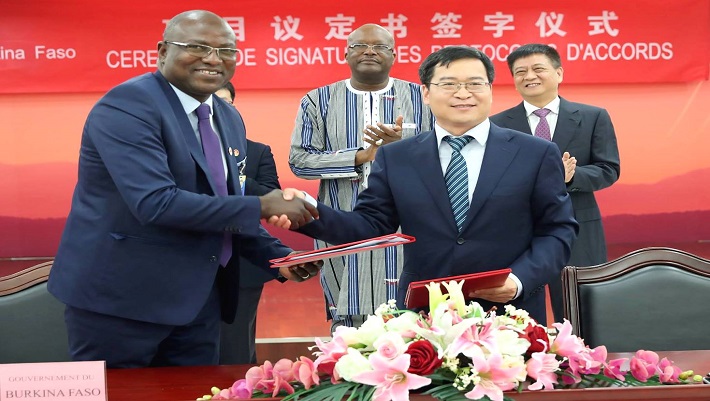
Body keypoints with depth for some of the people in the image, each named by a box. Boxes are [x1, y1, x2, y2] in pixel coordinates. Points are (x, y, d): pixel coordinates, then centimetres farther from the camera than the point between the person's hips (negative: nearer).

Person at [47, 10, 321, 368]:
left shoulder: (229, 119, 9)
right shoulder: (127, 106, -16)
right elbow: (156, 203, -27)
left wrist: (278, 256, 2)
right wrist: (262, 206, -21)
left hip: (198, 299, 8)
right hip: (118, 297, -7)